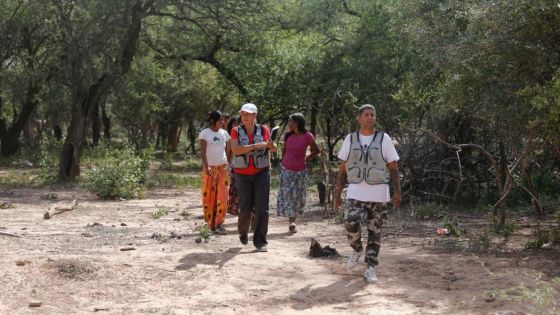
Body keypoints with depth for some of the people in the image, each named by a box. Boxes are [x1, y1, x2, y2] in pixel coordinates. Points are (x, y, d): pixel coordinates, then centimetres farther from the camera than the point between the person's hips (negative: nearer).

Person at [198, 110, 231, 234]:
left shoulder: (224, 133, 11)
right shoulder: (205, 133, -3)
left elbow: (227, 151, 14)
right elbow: (203, 152, -10)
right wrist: (206, 166, -23)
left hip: (223, 168, 4)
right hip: (210, 168, -3)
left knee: (222, 196, -4)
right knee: (209, 196, 0)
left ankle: (219, 223, 0)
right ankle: (211, 223, 8)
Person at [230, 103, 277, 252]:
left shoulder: (263, 130, 0)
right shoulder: (236, 131, -3)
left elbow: (272, 148, 11)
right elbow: (235, 150, -18)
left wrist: (271, 146, -14)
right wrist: (255, 146, -27)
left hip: (261, 173, 0)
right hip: (243, 175, 0)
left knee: (262, 208, -6)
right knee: (245, 208, 2)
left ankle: (260, 240, 2)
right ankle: (243, 232, 31)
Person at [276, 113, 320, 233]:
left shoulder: (307, 136, -10)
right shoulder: (288, 136, 0)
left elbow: (316, 151, 3)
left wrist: (306, 159, 0)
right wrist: (283, 162, 9)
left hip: (301, 171, -2)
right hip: (286, 170, 2)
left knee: (298, 196, 6)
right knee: (287, 195, -5)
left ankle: (292, 221, 19)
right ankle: (291, 222, -2)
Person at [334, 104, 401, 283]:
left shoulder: (383, 139, 2)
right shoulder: (350, 139, 6)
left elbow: (393, 168, 1)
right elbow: (342, 169, 9)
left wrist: (397, 191, -9)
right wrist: (338, 193, 5)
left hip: (378, 194, 0)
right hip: (355, 193, 0)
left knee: (374, 231, 3)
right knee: (351, 223, -18)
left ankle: (370, 268, 14)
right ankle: (357, 250, 12)